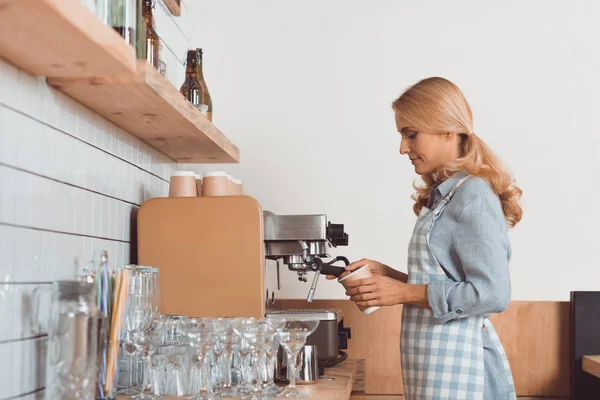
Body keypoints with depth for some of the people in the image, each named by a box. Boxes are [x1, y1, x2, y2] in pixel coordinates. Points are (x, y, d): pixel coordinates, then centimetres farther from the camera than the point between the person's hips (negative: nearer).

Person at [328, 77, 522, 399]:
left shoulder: (472, 195, -14)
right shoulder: (443, 195, 13)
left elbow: (492, 294, -19)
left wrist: (404, 293, -15)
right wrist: (384, 273, 5)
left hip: (457, 365, -8)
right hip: (435, 361, 8)